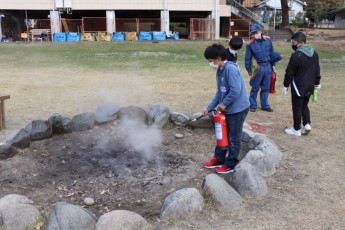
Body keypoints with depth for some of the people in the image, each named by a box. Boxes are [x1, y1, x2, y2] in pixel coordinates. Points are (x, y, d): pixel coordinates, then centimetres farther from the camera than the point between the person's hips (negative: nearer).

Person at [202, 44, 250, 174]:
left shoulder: (230, 69, -21)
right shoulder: (219, 71, 9)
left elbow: (235, 90, -27)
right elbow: (219, 93, 15)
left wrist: (223, 104, -16)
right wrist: (209, 108, 11)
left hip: (238, 109, -9)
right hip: (227, 109, 9)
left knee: (233, 138, 4)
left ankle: (230, 165, 16)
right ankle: (218, 159, 32)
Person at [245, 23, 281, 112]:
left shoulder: (267, 40, 1)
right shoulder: (250, 44, -9)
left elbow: (271, 52, 13)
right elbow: (248, 58, -2)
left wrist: (272, 64, 15)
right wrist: (249, 70, 2)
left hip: (268, 66, 4)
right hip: (258, 67, -4)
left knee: (266, 88, 12)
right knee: (255, 88, 4)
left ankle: (265, 105, 24)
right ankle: (253, 105, 17)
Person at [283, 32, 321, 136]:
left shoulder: (296, 55, -21)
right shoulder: (314, 53, 4)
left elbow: (289, 72, -16)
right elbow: (317, 69, 13)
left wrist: (286, 85, -5)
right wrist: (317, 82, 23)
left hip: (298, 86, -7)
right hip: (309, 86, 7)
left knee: (297, 108, 5)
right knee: (304, 105, 22)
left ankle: (296, 129, 14)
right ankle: (307, 124, 11)